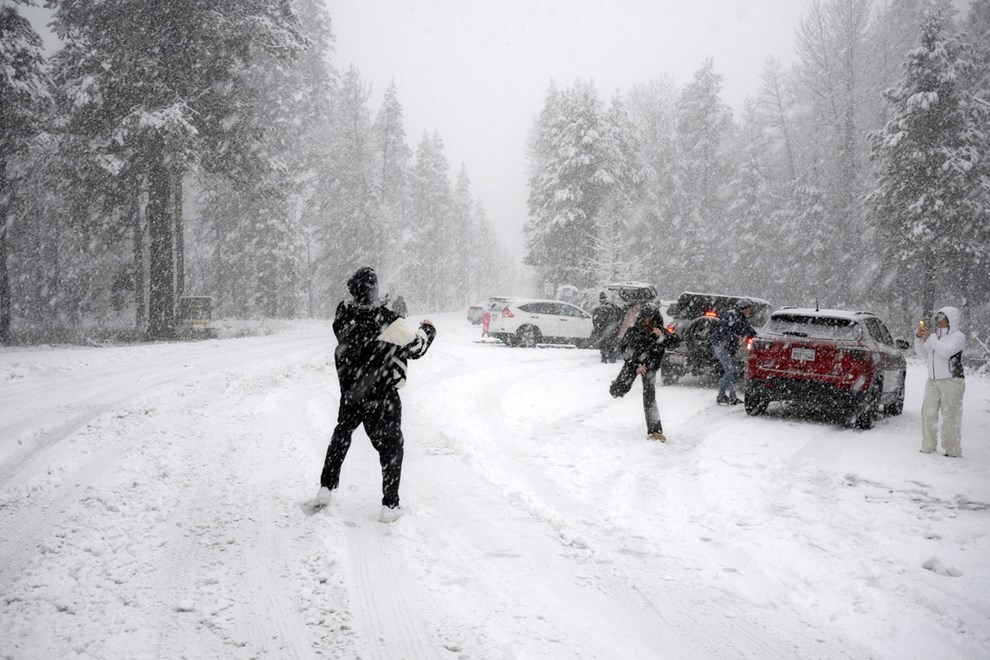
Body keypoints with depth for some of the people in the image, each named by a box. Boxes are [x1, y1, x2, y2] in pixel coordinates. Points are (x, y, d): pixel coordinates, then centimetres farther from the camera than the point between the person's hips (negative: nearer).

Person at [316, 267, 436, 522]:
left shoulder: (344, 314, -8)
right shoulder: (388, 320, -23)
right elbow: (415, 347, -12)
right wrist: (427, 330, 6)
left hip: (350, 392, 5)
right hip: (382, 395, -5)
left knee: (342, 434, 27)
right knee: (391, 447, 9)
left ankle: (326, 487, 32)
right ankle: (389, 505, 9)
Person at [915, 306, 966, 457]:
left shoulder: (958, 336, -5)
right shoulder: (937, 336, 15)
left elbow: (946, 352, -21)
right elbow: (923, 354, 16)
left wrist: (929, 337, -16)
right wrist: (919, 337, 3)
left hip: (952, 381, -7)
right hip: (933, 381, 7)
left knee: (950, 416, -8)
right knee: (928, 415, 6)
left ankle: (953, 451, -5)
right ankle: (928, 447, 13)